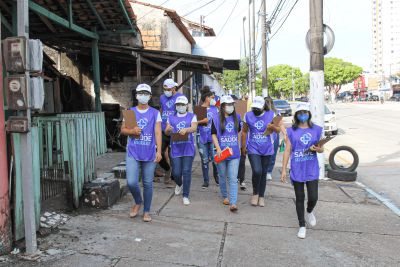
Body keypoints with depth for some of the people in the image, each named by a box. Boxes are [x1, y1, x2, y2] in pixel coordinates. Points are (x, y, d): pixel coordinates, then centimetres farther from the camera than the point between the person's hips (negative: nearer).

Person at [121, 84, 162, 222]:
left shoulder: (155, 113, 3)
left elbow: (158, 133, -3)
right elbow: (123, 129, 11)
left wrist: (159, 151, -11)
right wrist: (132, 131, -11)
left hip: (149, 154, -1)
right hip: (133, 153, 1)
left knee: (148, 183, 7)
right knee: (131, 182, -9)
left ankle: (146, 211, 23)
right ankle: (138, 202, 22)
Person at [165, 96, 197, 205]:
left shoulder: (192, 116, 6)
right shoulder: (171, 118, 11)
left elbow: (194, 128, -12)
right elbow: (167, 132, 6)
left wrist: (186, 129, -35)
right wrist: (168, 129, -20)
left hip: (188, 149, -1)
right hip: (176, 149, 2)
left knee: (187, 172, -4)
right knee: (176, 173, 2)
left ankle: (186, 196, 7)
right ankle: (179, 184, 37)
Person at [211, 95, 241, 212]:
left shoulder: (236, 117, 6)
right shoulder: (216, 119, -4)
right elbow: (214, 135, -2)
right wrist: (218, 149, -13)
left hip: (234, 153, 1)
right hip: (222, 153, -1)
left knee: (233, 179, -6)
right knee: (223, 177, 14)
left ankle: (233, 202, -7)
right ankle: (225, 197, 34)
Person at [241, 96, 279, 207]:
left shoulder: (270, 115, -3)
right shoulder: (248, 115, -2)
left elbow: (278, 130, 3)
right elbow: (244, 131, 8)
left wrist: (273, 127, -20)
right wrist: (243, 146, 8)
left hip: (267, 149, 1)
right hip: (253, 149, -1)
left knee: (263, 173, 10)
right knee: (257, 171, -17)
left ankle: (261, 196, 26)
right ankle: (255, 193, 9)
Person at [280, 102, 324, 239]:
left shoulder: (316, 130, 4)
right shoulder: (291, 131, 2)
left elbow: (321, 149, 10)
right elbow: (287, 151, 1)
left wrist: (317, 149, -15)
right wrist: (283, 169, -3)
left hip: (311, 169, 1)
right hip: (297, 169, 0)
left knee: (313, 198, -3)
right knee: (300, 198, 7)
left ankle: (309, 212, 33)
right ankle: (302, 226, 22)